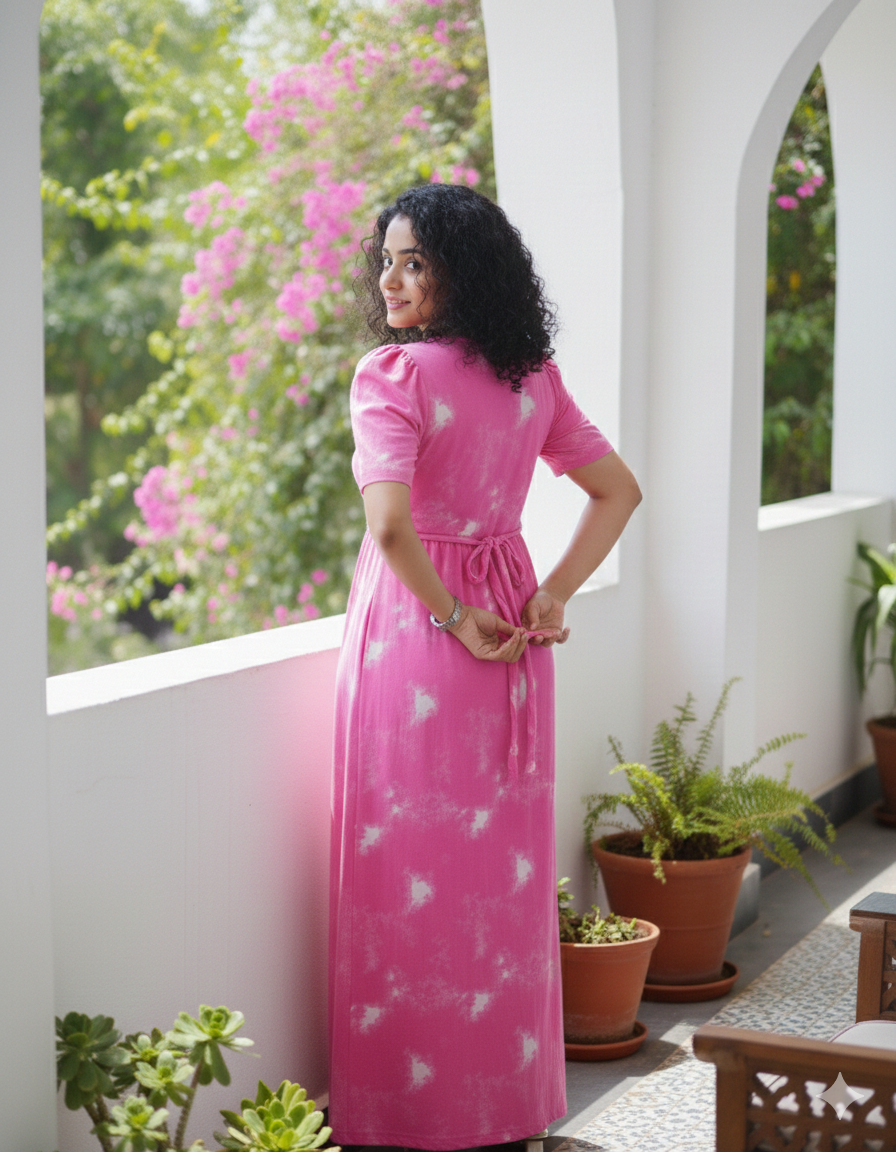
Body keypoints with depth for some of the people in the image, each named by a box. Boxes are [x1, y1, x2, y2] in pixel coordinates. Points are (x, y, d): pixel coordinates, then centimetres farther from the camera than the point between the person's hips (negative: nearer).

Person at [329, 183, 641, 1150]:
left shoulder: (391, 374, -15)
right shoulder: (532, 378, 5)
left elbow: (391, 526, -28)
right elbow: (618, 491, 11)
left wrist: (454, 621, -15)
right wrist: (554, 594, 4)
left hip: (412, 629, -6)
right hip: (511, 642, 6)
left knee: (412, 862, 4)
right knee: (505, 861, 15)